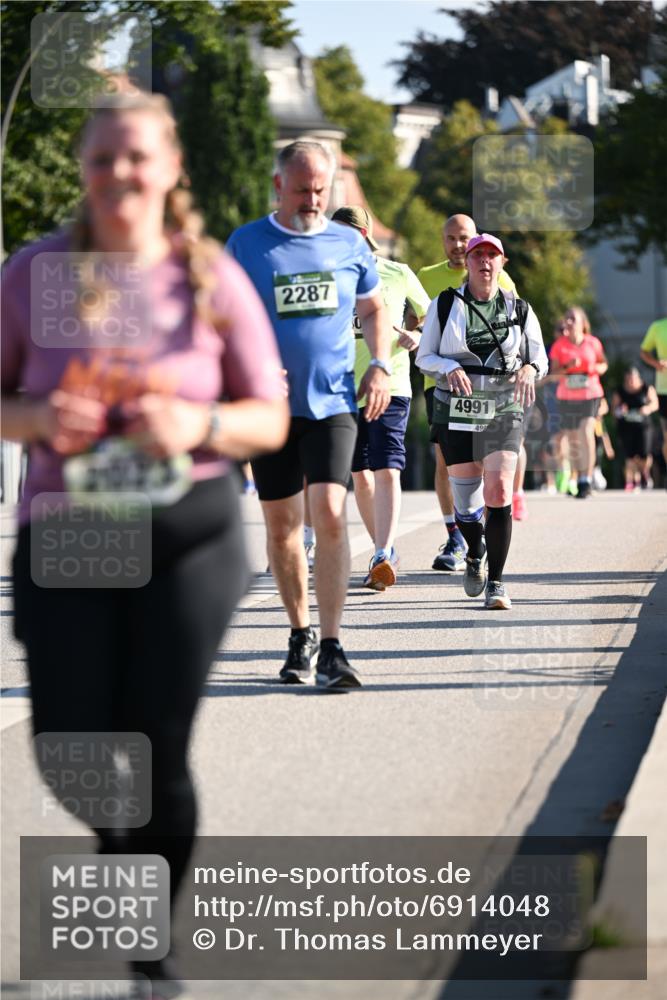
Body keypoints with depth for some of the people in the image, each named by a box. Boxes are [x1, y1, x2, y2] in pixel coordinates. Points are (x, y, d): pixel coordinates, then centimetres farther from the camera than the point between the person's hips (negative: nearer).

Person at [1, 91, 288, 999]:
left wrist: (200, 424, -18)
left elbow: (270, 420, 2)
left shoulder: (211, 279, -3)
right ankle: (120, 837, 35)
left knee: (157, 754, 0)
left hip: (186, 537, -1)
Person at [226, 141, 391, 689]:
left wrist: (380, 365, 3)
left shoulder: (349, 244, 7)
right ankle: (301, 634, 25)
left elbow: (373, 310, 19)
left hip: (333, 402, 0)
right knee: (281, 526, 7)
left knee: (329, 514, -15)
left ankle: (331, 648, -15)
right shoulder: (246, 244, 2)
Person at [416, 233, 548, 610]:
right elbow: (424, 357, 4)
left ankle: (496, 582, -11)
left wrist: (529, 370, -15)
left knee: (499, 493, -17)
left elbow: (540, 357, 9)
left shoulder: (519, 310, 6)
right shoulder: (445, 306, 4)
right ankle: (476, 555, 37)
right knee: (467, 502, 3)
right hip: (456, 411, 0)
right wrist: (451, 368, -17)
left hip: (503, 412, 0)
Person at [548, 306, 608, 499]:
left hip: (590, 394, -2)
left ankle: (587, 480, -19)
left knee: (587, 432, -19)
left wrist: (595, 368, -7)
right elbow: (553, 372, -1)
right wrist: (568, 368, -19)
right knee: (573, 440, 8)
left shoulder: (593, 343, 2)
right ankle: (579, 479, 22)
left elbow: (604, 364, 15)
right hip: (567, 397, 2)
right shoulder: (559, 345, 1)